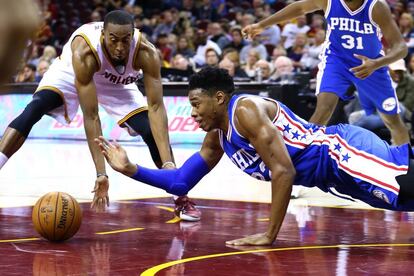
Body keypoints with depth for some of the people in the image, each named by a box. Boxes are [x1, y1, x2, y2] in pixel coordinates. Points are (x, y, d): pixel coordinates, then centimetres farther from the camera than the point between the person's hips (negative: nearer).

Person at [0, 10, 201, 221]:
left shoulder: (146, 53, -36)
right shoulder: (84, 52, -42)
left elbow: (156, 107, -36)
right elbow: (91, 117, -41)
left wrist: (168, 164, -45)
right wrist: (101, 173, -44)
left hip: (117, 83, 2)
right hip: (72, 73, -2)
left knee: (152, 131, -12)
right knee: (33, 110, -29)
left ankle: (182, 199, 6)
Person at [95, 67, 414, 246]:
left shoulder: (246, 109, -15)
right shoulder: (217, 137, 15)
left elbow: (284, 171, -21)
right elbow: (181, 182, 20)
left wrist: (269, 235, -18)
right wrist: (131, 169, 7)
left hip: (343, 151, -9)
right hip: (329, 172, 9)